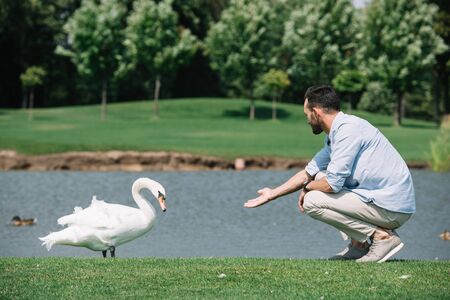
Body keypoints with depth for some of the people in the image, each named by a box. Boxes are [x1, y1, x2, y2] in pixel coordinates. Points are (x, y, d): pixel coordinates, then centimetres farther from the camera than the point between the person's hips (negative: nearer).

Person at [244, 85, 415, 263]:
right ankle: (358, 244, 13)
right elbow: (309, 173, 26)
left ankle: (382, 236, -9)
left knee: (312, 201, -11)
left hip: (392, 208, -10)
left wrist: (307, 188, 1)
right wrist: (271, 194, 30)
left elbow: (333, 183, -20)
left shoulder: (347, 129, -16)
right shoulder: (334, 135, 14)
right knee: (320, 179, 19)